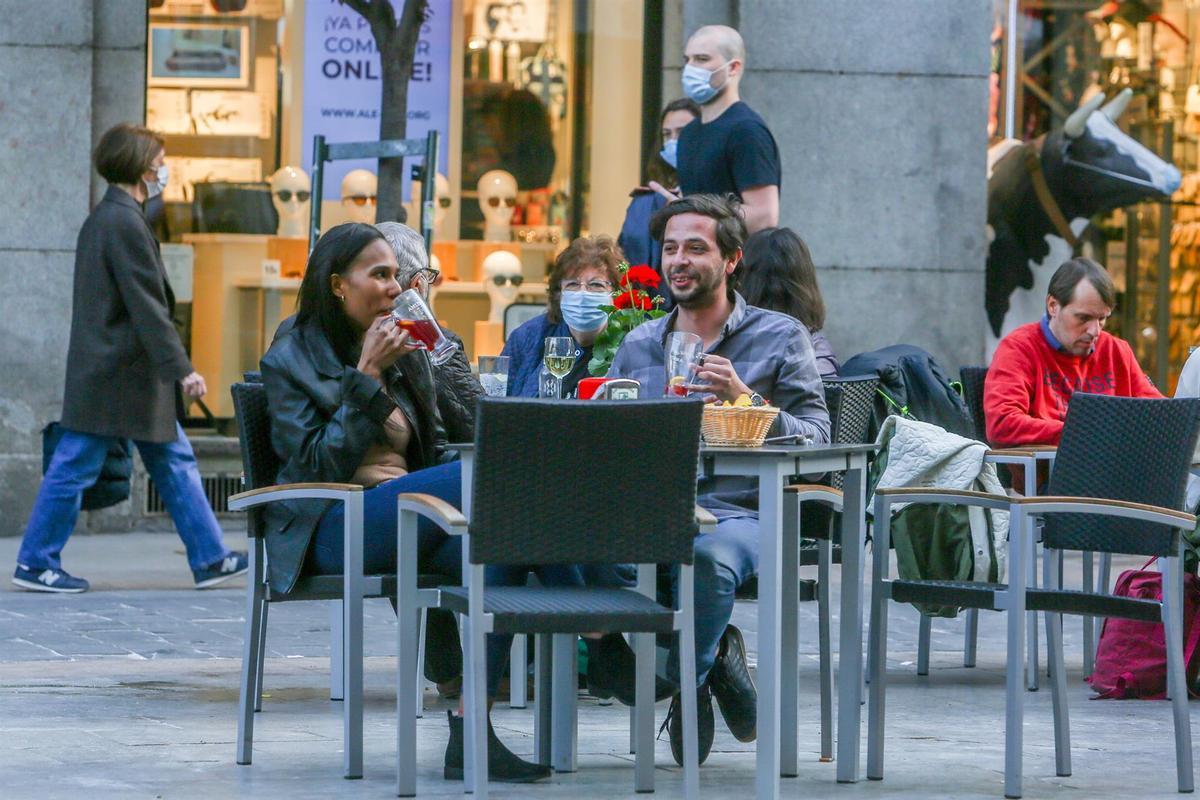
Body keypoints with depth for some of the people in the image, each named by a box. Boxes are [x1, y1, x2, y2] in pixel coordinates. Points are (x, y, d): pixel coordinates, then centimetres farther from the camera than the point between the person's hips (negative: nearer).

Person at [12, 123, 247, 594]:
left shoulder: (103, 219, 14)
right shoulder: (124, 223, -17)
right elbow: (148, 307, -20)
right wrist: (182, 369, -19)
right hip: (116, 375, -11)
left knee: (175, 462, 11)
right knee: (75, 467, -2)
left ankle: (210, 558, 14)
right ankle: (36, 563, 5)